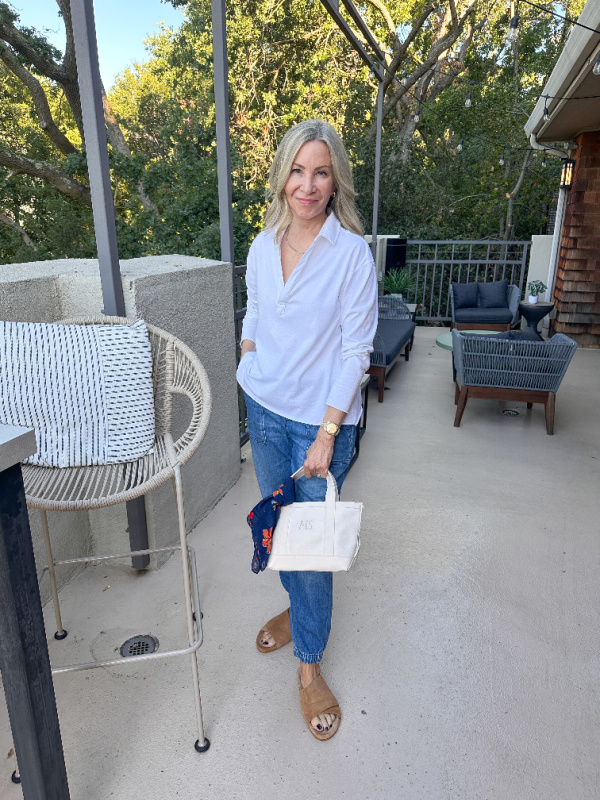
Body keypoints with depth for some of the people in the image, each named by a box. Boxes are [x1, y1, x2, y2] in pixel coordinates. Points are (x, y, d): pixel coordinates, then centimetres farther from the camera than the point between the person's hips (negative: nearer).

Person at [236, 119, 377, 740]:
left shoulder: (351, 252, -13)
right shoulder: (261, 247, 3)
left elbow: (355, 350, -14)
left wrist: (325, 435, -17)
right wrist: (248, 369, 9)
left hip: (321, 418, -5)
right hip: (264, 408, 5)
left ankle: (309, 664, 25)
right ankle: (298, 607, 46)